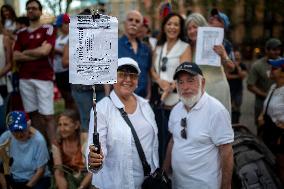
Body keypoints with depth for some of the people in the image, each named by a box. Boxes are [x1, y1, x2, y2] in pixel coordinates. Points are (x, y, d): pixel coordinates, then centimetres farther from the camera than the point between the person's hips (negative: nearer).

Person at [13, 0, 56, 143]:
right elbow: (15, 57, 4)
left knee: (47, 115, -7)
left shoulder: (48, 29, 1)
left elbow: (45, 51, -13)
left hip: (44, 77, -5)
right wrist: (37, 54, -7)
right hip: (25, 78, 5)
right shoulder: (21, 33, 14)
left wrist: (25, 52, 1)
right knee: (33, 114, 9)